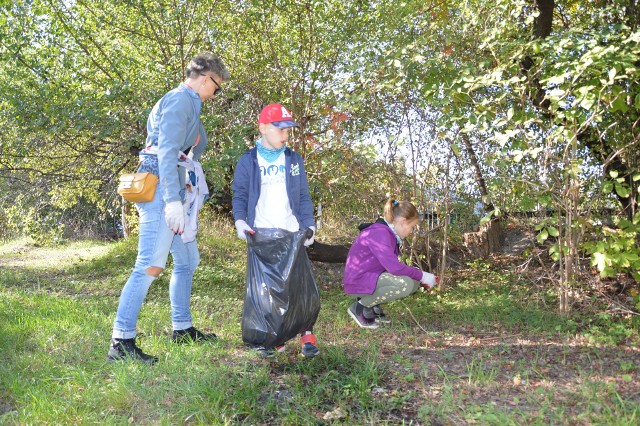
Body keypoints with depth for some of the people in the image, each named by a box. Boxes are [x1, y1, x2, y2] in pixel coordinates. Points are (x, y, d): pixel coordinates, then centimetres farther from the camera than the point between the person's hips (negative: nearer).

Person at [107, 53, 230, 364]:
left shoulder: (188, 103, 22)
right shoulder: (180, 99, -9)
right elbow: (166, 150, -19)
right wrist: (173, 200, -27)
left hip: (175, 191, 11)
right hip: (162, 188, -11)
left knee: (187, 261, 16)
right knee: (151, 265, -15)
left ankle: (182, 328, 27)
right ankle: (121, 341, -13)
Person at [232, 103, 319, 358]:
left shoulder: (294, 160, 10)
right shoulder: (248, 161, 4)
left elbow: (304, 197, 11)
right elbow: (239, 196, 4)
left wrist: (309, 225, -1)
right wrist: (240, 220, -13)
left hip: (291, 234, 1)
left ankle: (307, 336, 3)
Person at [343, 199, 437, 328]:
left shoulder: (389, 233, 10)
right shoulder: (379, 232, -21)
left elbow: (391, 265, 14)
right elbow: (394, 266, -29)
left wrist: (419, 276, 4)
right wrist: (422, 275, -17)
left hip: (372, 277, 10)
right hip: (359, 282, -10)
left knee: (415, 282, 4)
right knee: (406, 284, -28)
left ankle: (374, 306, 8)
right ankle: (361, 307, -12)